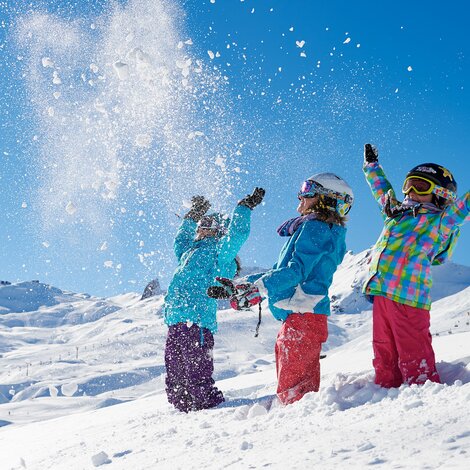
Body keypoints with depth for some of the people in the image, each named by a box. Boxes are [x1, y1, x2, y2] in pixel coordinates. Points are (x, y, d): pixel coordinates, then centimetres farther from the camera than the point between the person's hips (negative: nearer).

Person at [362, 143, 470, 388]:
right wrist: (371, 165, 47)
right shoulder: (396, 213, 21)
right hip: (380, 294, 7)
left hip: (408, 297, -7)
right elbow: (382, 190, 36)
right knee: (384, 356, 12)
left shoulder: (438, 222, 2)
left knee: (414, 358, -6)